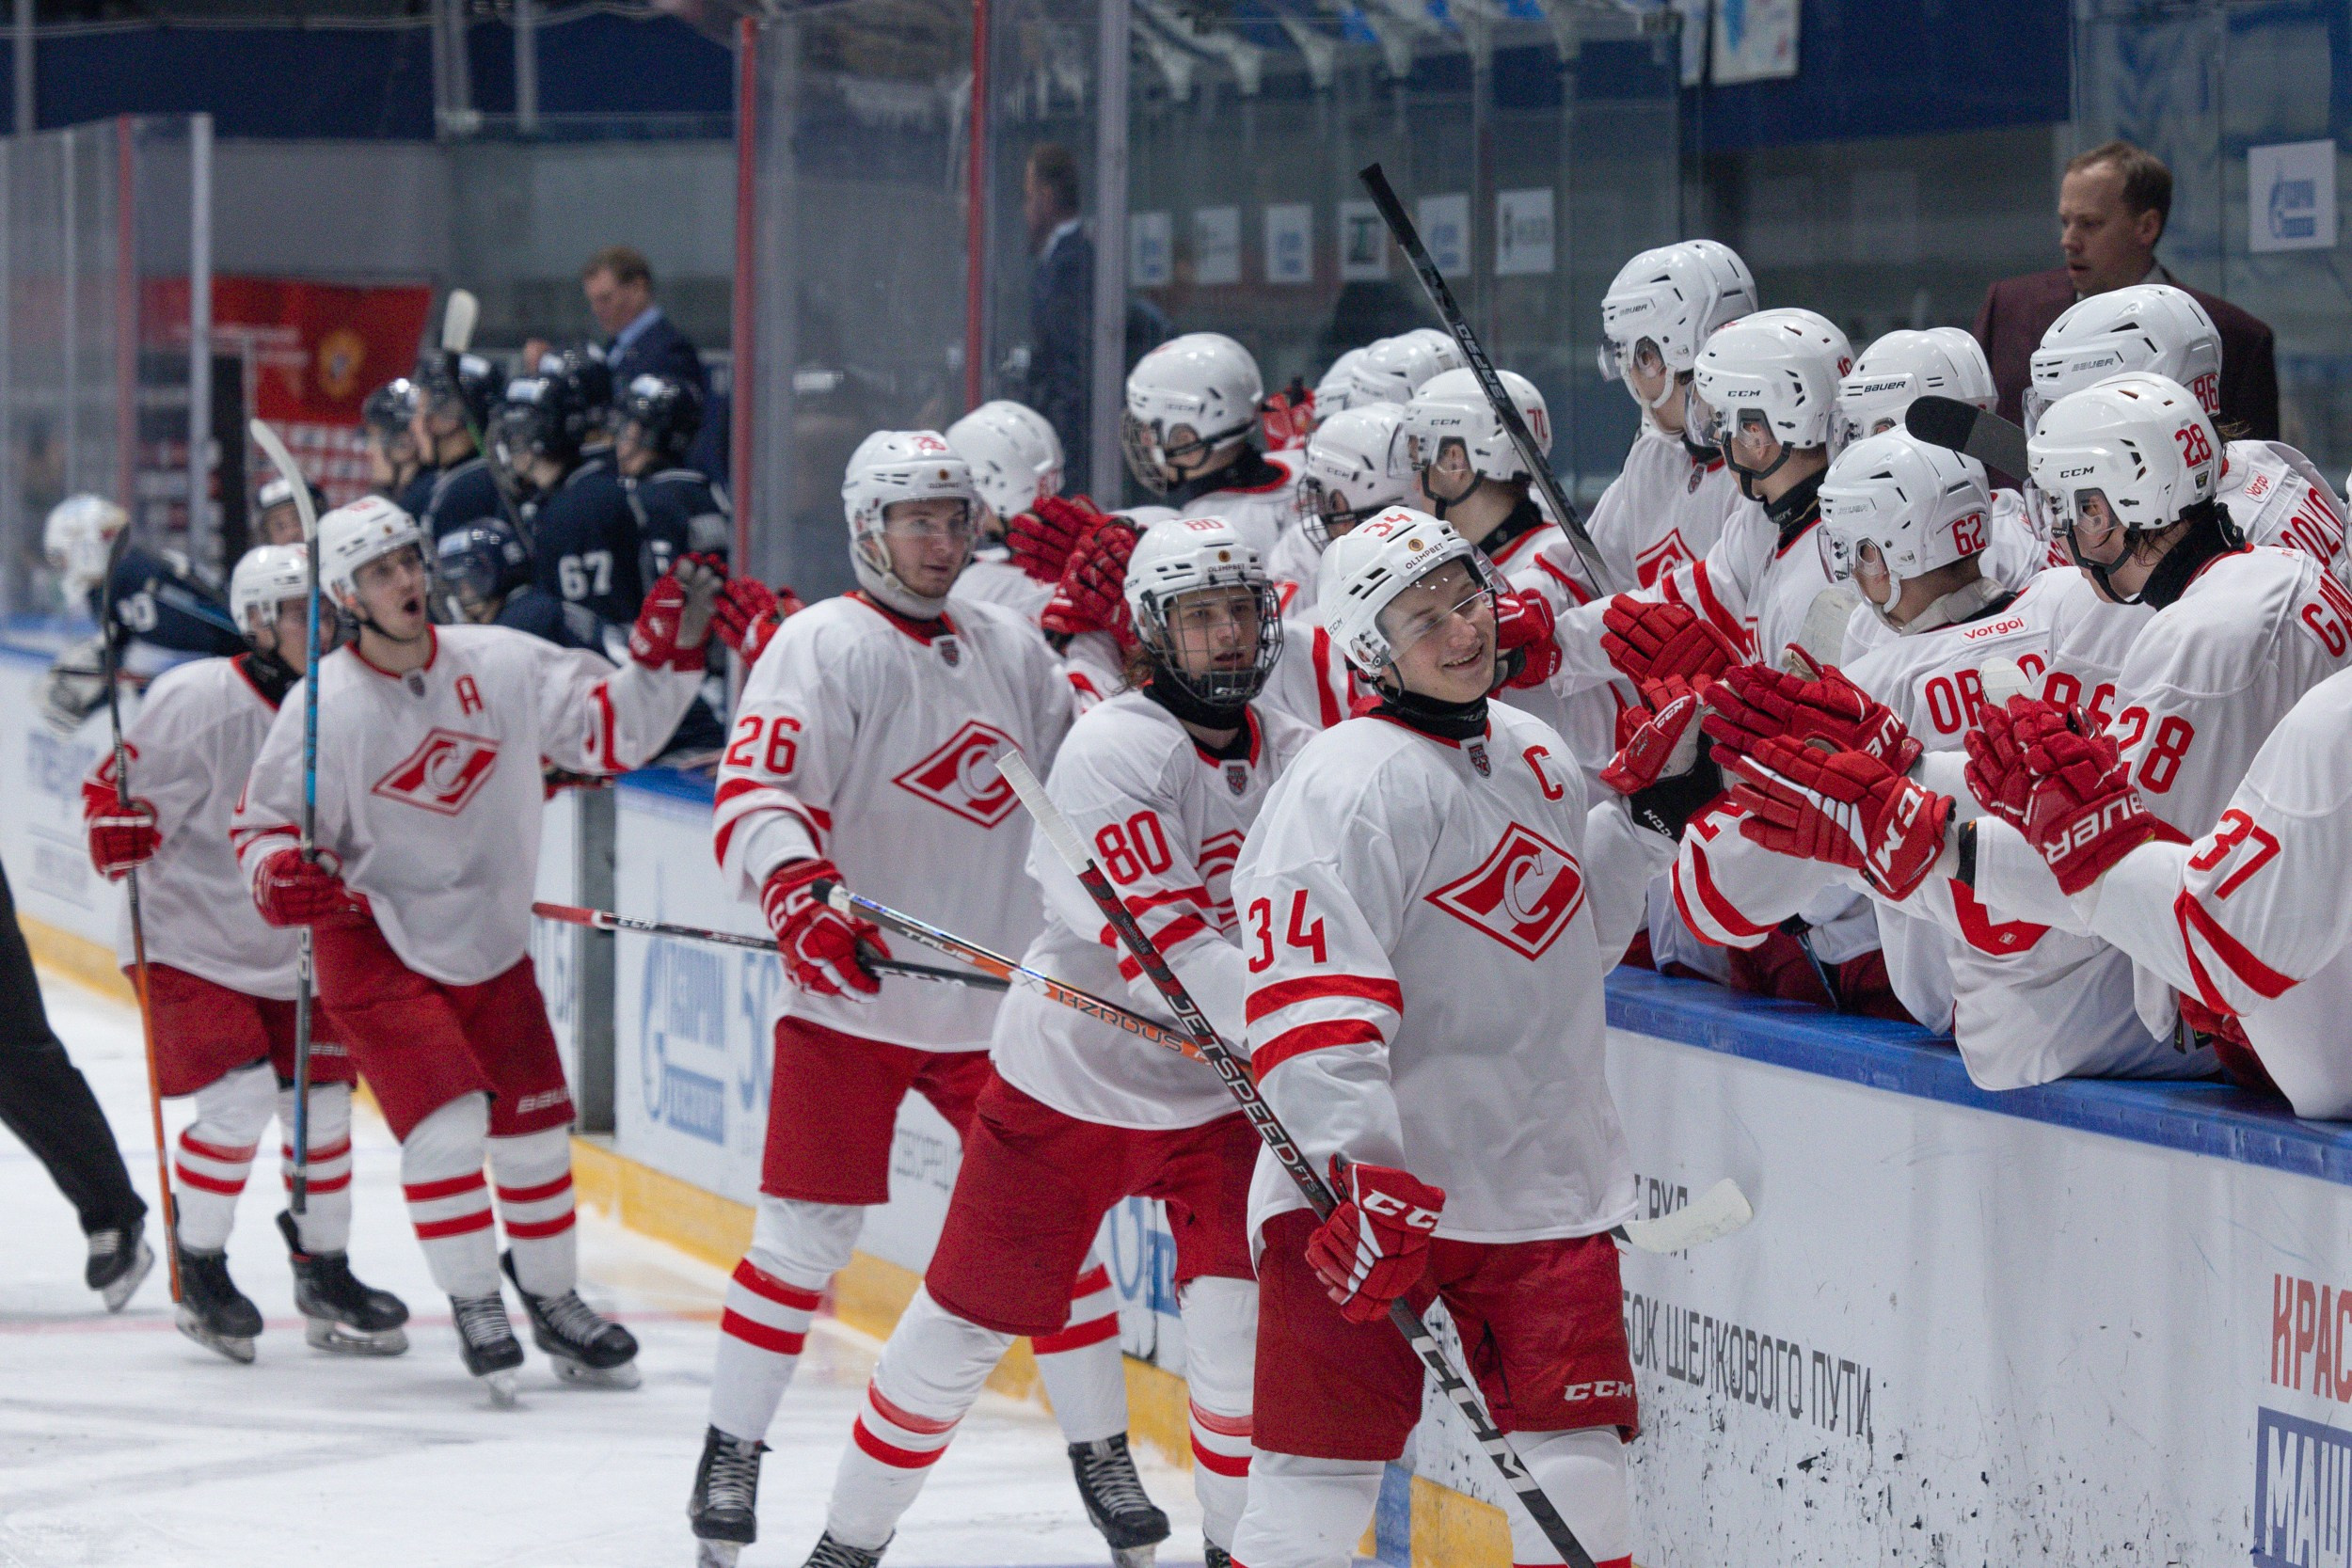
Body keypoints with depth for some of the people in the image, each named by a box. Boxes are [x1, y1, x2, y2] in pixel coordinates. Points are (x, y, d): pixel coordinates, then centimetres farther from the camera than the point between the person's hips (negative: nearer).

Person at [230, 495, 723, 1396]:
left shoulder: (500, 664, -6)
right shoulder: (326, 708, -14)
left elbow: (610, 734, 0)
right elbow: (261, 825, -6)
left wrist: (666, 654, -13)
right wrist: (280, 877, -27)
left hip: (492, 947, 4)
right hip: (378, 946, -4)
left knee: (535, 1132, 10)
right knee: (448, 1125, -16)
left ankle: (553, 1301, 30)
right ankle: (475, 1310, 1)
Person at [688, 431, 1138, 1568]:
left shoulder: (1008, 647, 10)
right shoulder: (823, 645, -8)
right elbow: (754, 791, -20)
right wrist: (801, 897, -36)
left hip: (994, 1006, 5)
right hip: (851, 999, -4)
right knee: (806, 1237, -3)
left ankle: (1101, 1449, 18)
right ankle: (731, 1452, 11)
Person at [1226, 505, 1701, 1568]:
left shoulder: (1535, 756, 12)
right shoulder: (1350, 785, -15)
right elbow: (1309, 1005, -22)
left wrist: (1649, 817, 11)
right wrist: (1365, 1179, -29)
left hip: (1542, 1184, 7)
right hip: (1367, 1179, -6)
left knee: (1576, 1466, 3)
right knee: (1323, 1474, -3)